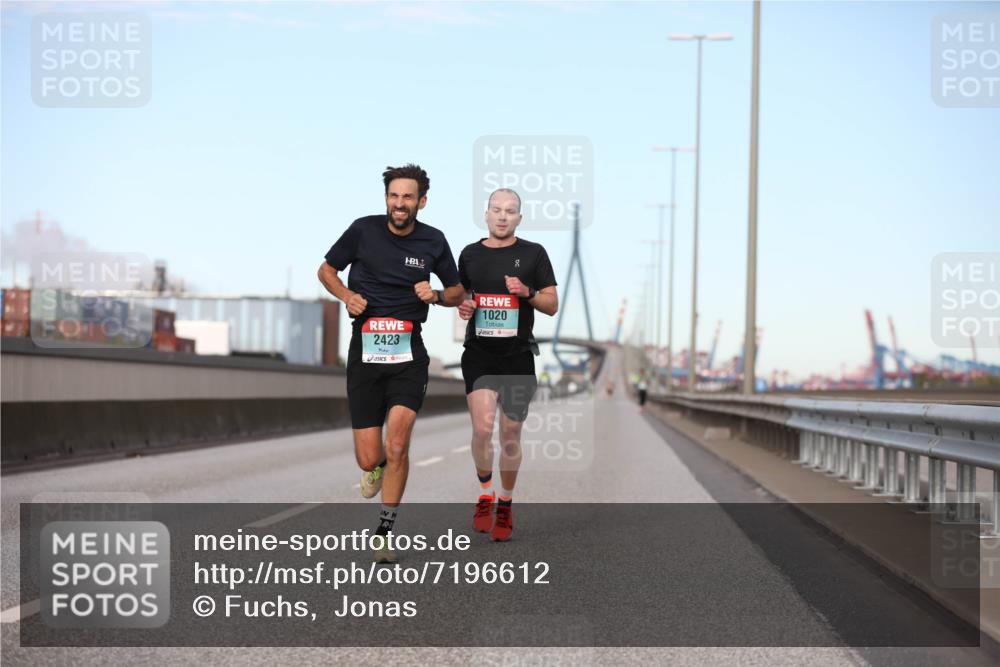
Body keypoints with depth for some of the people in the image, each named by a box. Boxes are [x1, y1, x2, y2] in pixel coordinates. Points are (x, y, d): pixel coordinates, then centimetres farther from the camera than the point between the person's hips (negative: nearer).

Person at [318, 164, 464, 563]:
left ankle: (384, 533, -1)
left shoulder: (433, 241, 4)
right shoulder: (363, 230, -1)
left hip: (408, 354, 0)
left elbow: (458, 293, 17)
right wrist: (347, 295, -7)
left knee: (397, 445, -17)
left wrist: (436, 295, -6)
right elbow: (326, 270, 12)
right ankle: (377, 465, 39)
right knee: (369, 459, -1)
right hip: (365, 352, 0)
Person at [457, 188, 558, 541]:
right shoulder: (470, 254, 8)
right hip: (479, 355, 0)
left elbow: (552, 305, 4)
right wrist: (463, 307, -1)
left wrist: (527, 292, -15)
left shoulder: (533, 253, 2)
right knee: (482, 428, -15)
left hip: (518, 356, 0)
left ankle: (505, 505, 24)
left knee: (510, 436, 5)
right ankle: (485, 493, 10)